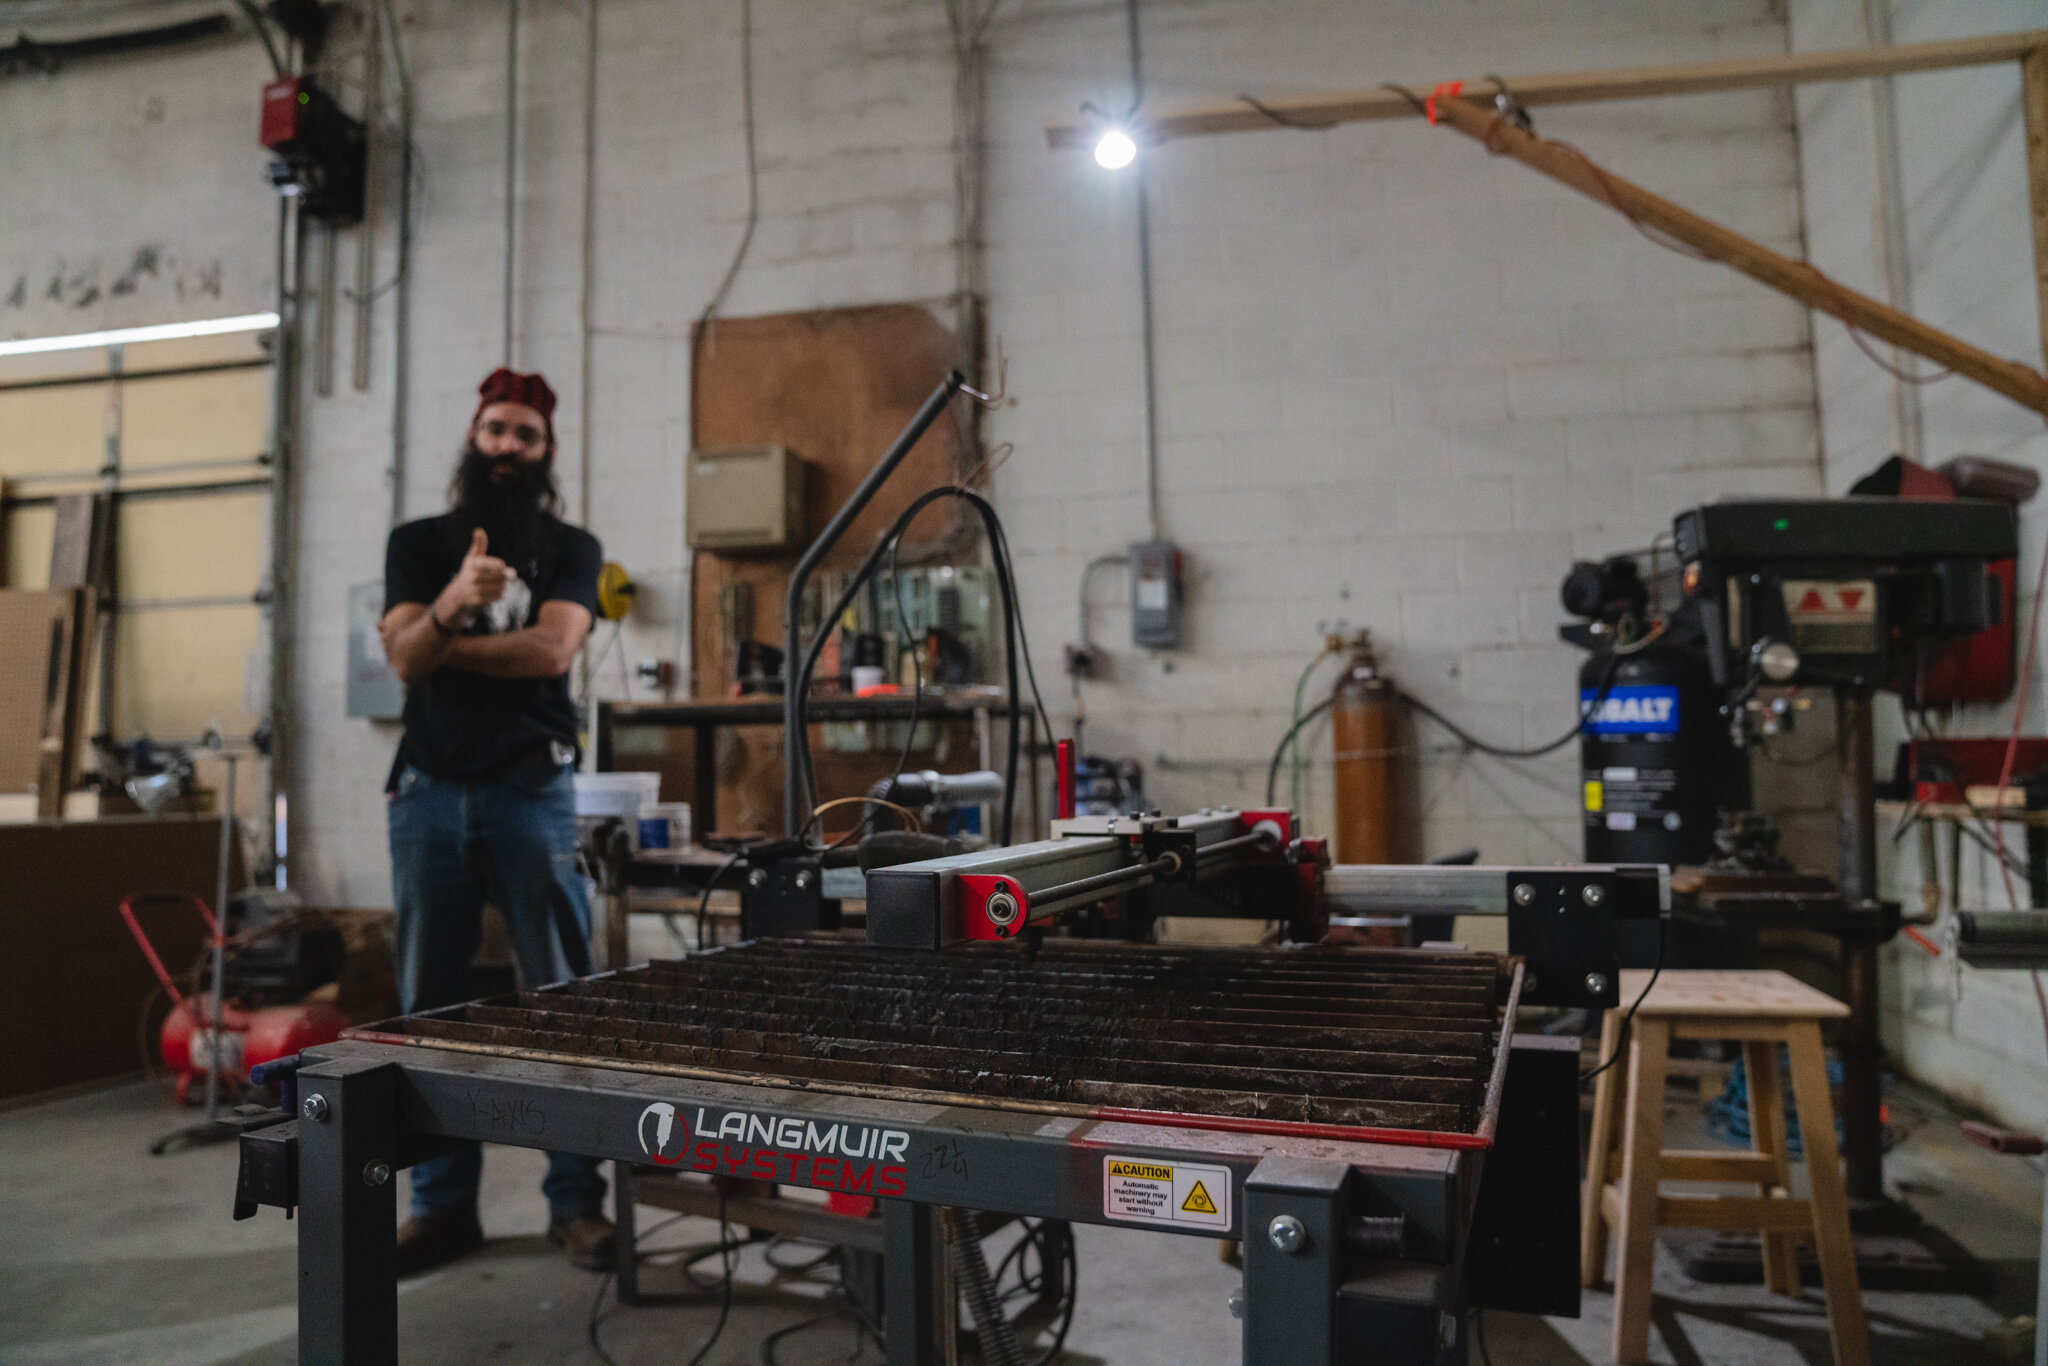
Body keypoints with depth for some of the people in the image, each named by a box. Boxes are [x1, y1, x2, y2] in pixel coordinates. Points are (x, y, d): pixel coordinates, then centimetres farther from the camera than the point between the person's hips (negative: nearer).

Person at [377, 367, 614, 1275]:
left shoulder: (570, 549, 7)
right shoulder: (416, 544, 12)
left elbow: (552, 649, -10)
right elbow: (404, 659, -4)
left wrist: (438, 641, -3)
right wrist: (451, 602, -24)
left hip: (532, 793, -2)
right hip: (429, 793, 2)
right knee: (428, 1006, 7)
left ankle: (575, 1201, 8)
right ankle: (442, 1205, 18)